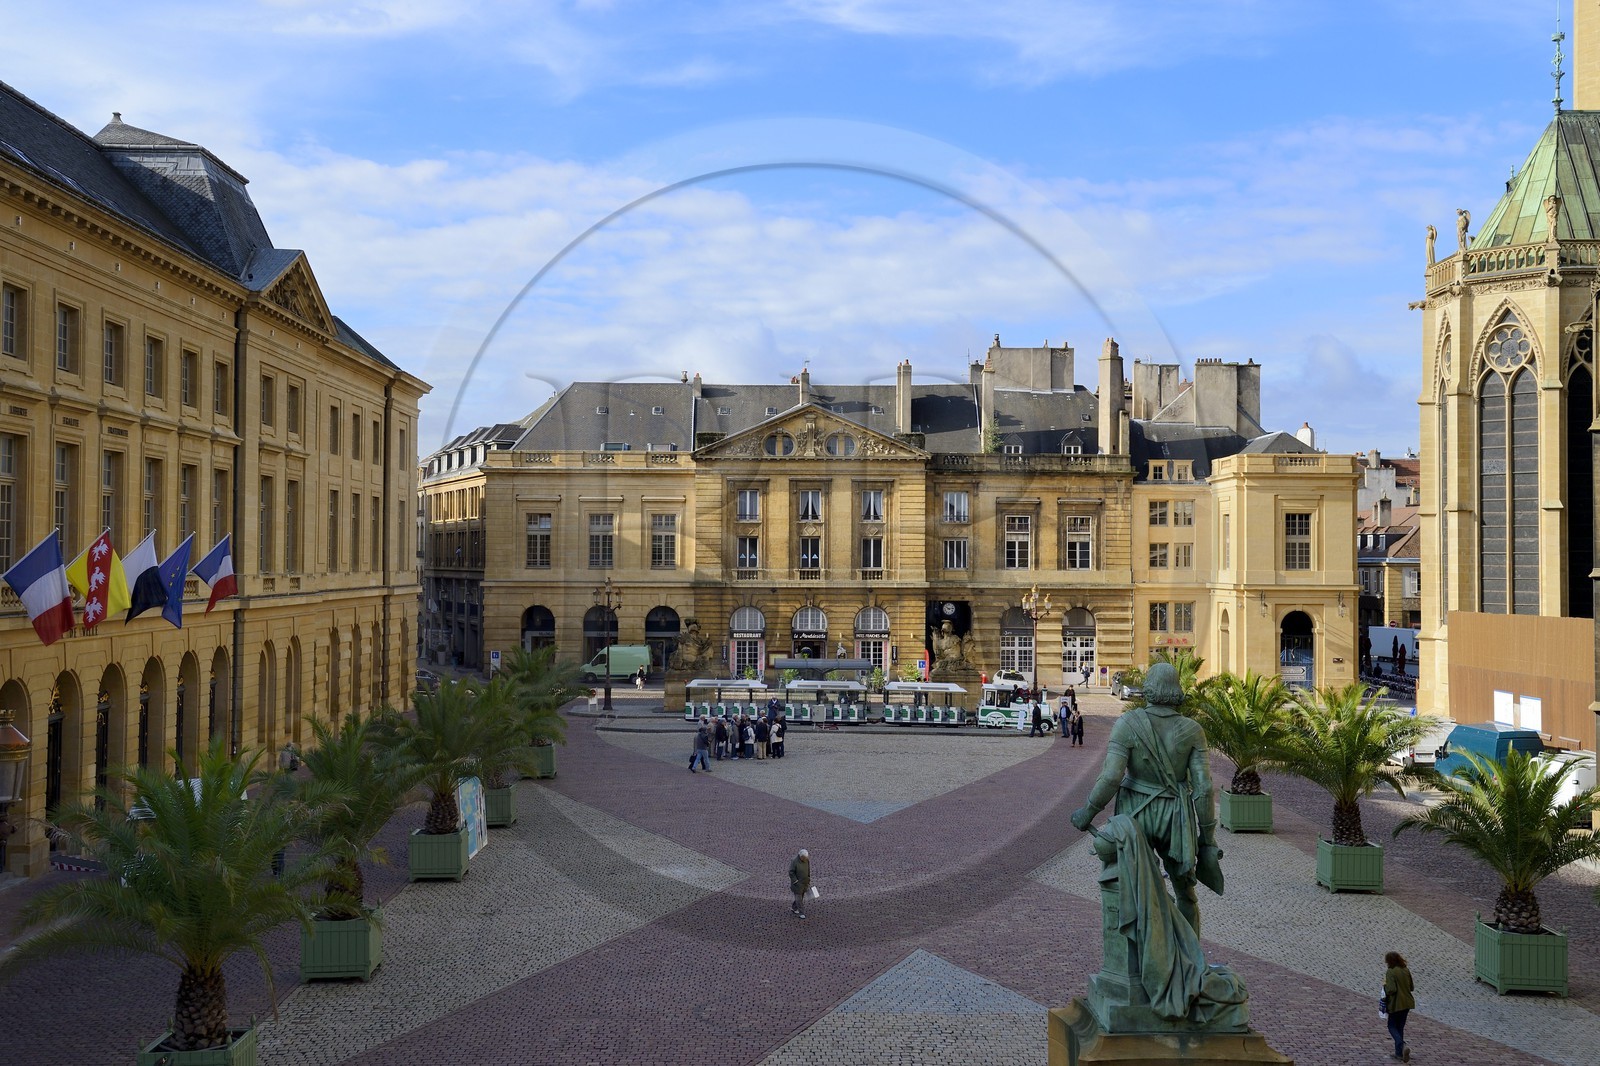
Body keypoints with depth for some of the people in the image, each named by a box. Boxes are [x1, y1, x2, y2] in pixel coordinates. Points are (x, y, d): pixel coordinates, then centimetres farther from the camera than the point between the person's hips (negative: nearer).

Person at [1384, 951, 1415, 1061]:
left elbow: (1391, 989, -23)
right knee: (1400, 1027, 18)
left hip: (1396, 1004, -7)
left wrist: (1385, 985, -5)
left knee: (1392, 1026, 8)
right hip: (1407, 1003, 7)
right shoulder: (1406, 970, 4)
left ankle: (1402, 1046, -15)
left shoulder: (1390, 972, -18)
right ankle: (1399, 1053, 22)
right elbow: (1411, 987, 11)